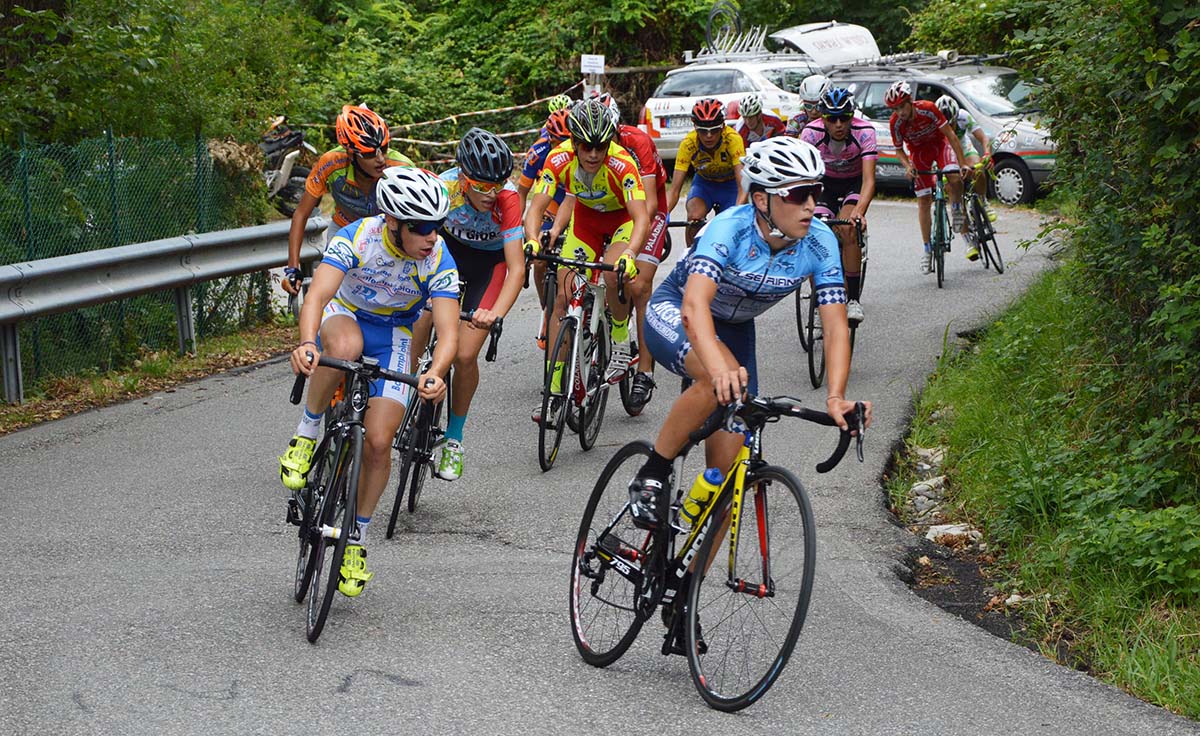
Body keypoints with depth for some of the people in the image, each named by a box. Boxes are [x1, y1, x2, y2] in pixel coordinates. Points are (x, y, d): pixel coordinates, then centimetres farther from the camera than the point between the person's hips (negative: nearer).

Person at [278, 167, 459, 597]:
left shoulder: (439, 262, -25)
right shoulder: (357, 238, -29)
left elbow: (448, 333, -31)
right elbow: (317, 296, -40)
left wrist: (435, 374, -53)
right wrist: (306, 343, -61)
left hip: (392, 335, 1)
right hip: (345, 315, -1)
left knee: (378, 442, -12)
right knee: (344, 347, -41)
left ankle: (356, 540, 10)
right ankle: (306, 435, -18)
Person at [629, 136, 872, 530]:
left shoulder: (820, 243, -22)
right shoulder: (730, 228, -33)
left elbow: (836, 327, -25)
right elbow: (694, 307, -47)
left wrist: (836, 397, -41)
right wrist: (720, 369, -64)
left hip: (734, 328, 5)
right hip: (674, 313, -5)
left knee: (728, 466, -5)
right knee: (721, 381, -38)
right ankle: (651, 478, -20)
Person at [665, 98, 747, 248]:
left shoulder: (733, 139, -34)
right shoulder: (688, 144, -29)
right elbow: (674, 189, -30)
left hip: (730, 184, 0)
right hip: (704, 182, 1)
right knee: (694, 217, -27)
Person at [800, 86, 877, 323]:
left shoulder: (864, 132, -31)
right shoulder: (811, 132, -27)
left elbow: (869, 179, -37)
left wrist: (859, 212, -54)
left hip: (855, 183, -2)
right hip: (826, 182, 2)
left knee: (848, 231, -28)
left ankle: (853, 299, -18)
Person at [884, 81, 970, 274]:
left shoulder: (928, 109, -30)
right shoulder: (895, 122, -24)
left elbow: (950, 135, -24)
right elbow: (899, 150, -7)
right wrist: (907, 166, -29)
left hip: (939, 143, -2)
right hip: (919, 151, 2)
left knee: (955, 179, -31)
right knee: (923, 201, -3)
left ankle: (956, 211, 1)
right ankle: (927, 250, 6)